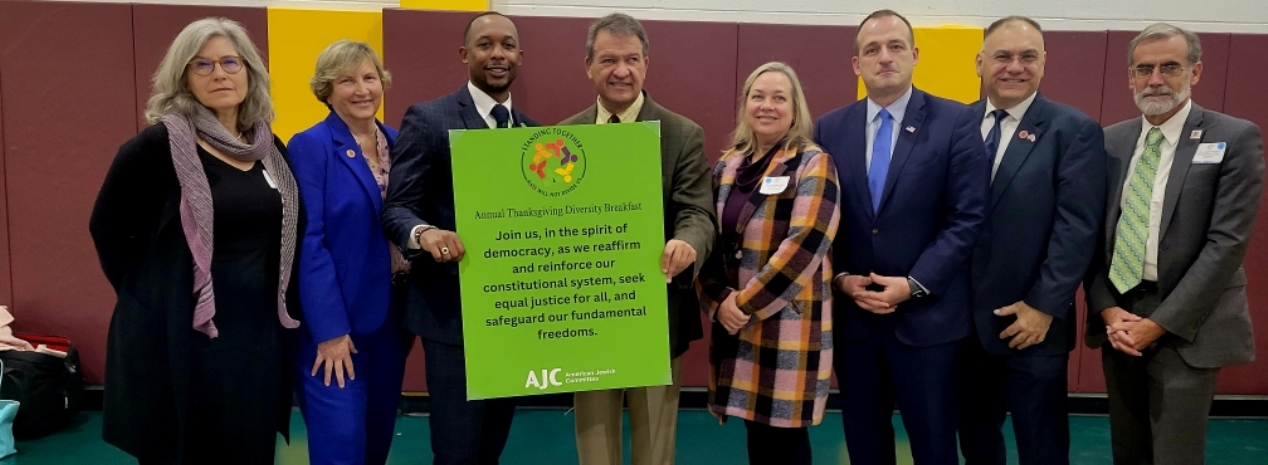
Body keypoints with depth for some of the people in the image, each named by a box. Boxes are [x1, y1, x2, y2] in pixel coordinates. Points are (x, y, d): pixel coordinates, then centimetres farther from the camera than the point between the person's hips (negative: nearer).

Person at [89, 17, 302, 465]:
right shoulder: (159, 144, -10)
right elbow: (108, 228, -3)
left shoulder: (270, 148, 7)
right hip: (184, 337, -5)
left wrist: (288, 307, 8)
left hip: (260, 332, 5)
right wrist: (151, 296, 0)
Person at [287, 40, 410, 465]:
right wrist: (330, 328, -18)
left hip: (391, 315, 6)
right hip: (334, 321, -6)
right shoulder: (309, 146, -10)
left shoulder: (398, 143, 7)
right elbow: (308, 241, -15)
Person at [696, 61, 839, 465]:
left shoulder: (813, 165, -5)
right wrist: (719, 301, -6)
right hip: (736, 326, 5)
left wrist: (747, 304, -14)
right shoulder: (727, 166, 11)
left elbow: (803, 246, -16)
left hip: (789, 329, -5)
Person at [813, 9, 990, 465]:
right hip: (851, 314, 3)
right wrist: (840, 277, -7)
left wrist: (914, 284, -15)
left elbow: (967, 218, -8)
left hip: (927, 314, -2)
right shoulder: (830, 128, 5)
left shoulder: (956, 122, -4)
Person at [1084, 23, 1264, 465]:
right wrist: (1108, 310, -7)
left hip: (1185, 326, -4)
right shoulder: (1110, 141, 8)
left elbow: (1228, 242, -12)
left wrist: (1161, 323, -15)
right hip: (1118, 319, 4)